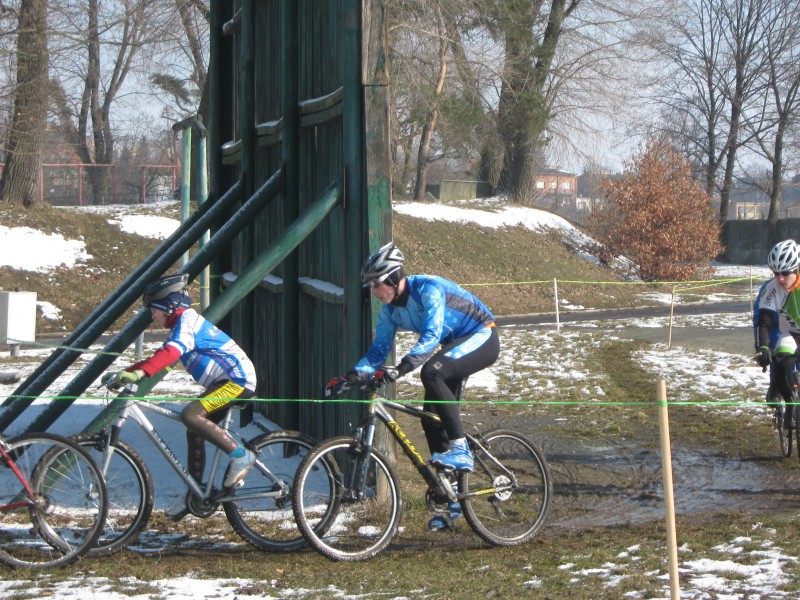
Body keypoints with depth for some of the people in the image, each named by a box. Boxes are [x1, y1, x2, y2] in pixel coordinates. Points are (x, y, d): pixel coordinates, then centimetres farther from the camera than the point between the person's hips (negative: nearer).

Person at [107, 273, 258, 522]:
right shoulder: (183, 325, 19)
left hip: (237, 379, -11)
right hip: (225, 381, 11)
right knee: (194, 431, 11)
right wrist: (124, 373, 15)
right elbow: (160, 358, 23)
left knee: (190, 415, -25)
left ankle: (240, 455, -20)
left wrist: (139, 373, -43)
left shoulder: (187, 321, -13)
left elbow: (170, 353, -31)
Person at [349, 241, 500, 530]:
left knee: (432, 372, -33)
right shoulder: (391, 308, -3)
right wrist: (355, 374, -15)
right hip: (455, 345, 9)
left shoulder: (428, 289, -27)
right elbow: (379, 349, 1)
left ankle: (460, 450, -27)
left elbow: (431, 336, -38)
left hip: (483, 338, -9)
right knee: (431, 415, 1)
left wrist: (402, 367, -49)